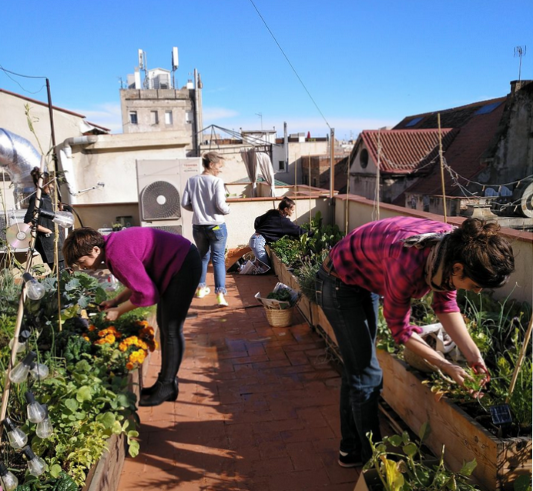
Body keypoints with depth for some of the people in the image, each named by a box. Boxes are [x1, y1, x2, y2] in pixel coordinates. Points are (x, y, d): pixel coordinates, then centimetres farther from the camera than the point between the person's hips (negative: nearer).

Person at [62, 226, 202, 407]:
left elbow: (146, 293, -21)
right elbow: (140, 281, 13)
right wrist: (116, 300, 5)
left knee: (170, 329, -4)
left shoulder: (117, 255, -26)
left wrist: (118, 311, -8)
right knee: (163, 324, 15)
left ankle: (167, 386, 9)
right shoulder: (112, 245, 4)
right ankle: (165, 380, 25)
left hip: (184, 264, -10)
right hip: (175, 263, 10)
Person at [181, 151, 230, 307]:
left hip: (198, 227, 4)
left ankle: (201, 288, 33)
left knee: (202, 256, 22)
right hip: (216, 226, -4)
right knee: (218, 259, 1)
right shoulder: (217, 181, -13)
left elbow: (185, 203, 1)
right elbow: (221, 205, -18)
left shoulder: (191, 181, 0)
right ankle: (220, 294, -6)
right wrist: (227, 210, 4)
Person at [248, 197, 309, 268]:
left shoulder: (271, 213, 7)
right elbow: (298, 231, -8)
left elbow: (257, 220, 9)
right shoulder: (283, 221, -12)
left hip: (256, 238, 9)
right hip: (258, 241, -9)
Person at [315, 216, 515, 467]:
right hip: (340, 284, -8)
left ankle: (350, 449, 33)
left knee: (356, 368, 17)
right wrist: (446, 366, -17)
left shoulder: (455, 247, -19)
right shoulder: (408, 264, -39)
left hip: (366, 282, 8)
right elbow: (399, 327, -24)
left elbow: (446, 304, -5)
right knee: (367, 376, -4)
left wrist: (473, 354, -13)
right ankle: (373, 457, 15)